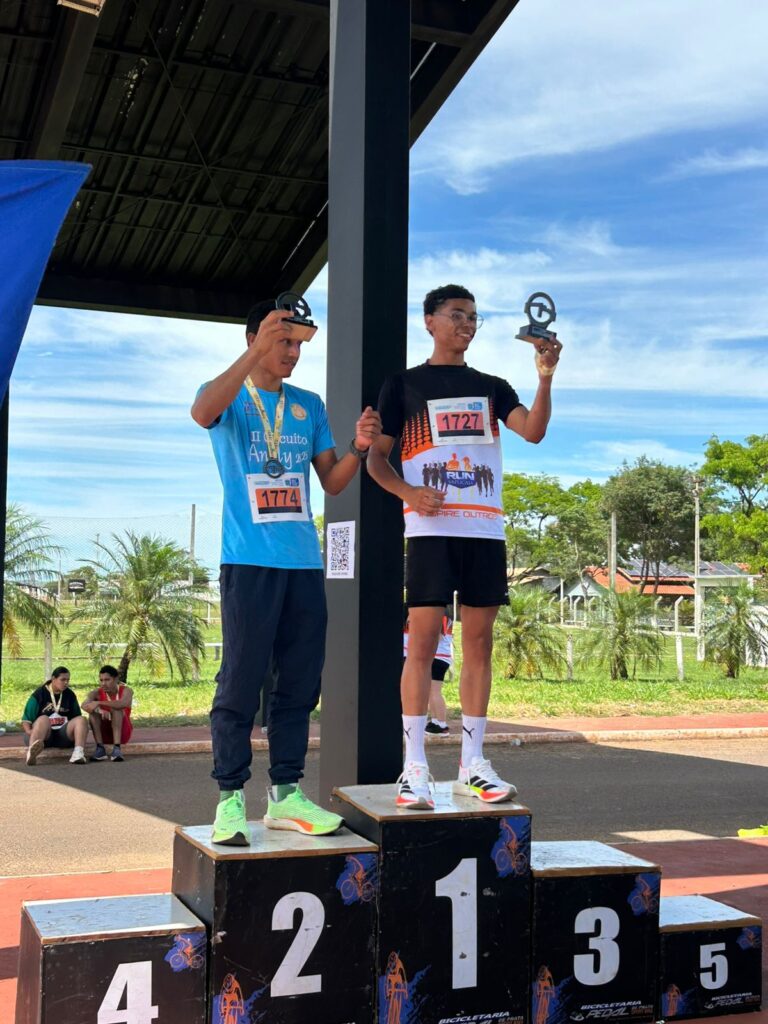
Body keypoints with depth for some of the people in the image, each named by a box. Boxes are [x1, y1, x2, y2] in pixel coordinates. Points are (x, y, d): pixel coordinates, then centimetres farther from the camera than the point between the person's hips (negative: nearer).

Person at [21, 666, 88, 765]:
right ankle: (31, 752, -66)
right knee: (44, 719, -34)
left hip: (63, 735, 4)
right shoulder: (40, 694, 1)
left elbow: (76, 717, 20)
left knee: (81, 720, -18)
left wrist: (80, 734, -1)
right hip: (44, 736, -4)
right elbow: (26, 718, -3)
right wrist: (29, 731, -25)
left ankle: (78, 753, -45)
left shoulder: (70, 695, 14)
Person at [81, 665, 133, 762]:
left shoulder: (126, 691, -13)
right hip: (104, 734, 2)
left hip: (122, 732, -2)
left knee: (116, 708, -28)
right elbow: (85, 705, -29)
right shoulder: (97, 693, -8)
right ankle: (100, 749, -27)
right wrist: (99, 710, -49)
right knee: (93, 710, -22)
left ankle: (117, 748, -37)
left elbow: (123, 704, -38)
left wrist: (99, 703, -47)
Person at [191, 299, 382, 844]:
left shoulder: (310, 406, 17)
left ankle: (286, 794, 15)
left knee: (300, 683, 6)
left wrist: (358, 448, -4)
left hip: (305, 563, 5)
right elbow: (203, 412, -22)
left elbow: (332, 482, 16)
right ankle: (230, 799, 1)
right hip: (249, 560, -5)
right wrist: (256, 352, -28)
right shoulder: (229, 397, 4)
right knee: (241, 682, -6)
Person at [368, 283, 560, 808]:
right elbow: (376, 457, 5)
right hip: (432, 528, -3)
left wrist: (546, 377, -14)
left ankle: (472, 763, 10)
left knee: (480, 640, 3)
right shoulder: (403, 384, 9)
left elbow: (534, 431, 0)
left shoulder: (491, 387, 17)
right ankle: (414, 767, -5)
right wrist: (408, 492, -13)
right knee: (423, 639, -8)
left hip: (485, 528, 4)